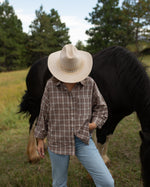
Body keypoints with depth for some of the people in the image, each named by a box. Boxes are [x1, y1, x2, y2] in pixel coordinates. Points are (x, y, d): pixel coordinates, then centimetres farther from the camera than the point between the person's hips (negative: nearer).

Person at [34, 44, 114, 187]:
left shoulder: (89, 83, -5)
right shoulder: (51, 85, -6)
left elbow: (101, 108, 8)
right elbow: (44, 113, 4)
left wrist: (94, 124, -10)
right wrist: (40, 140, 8)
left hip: (83, 140, 0)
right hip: (57, 141, 0)